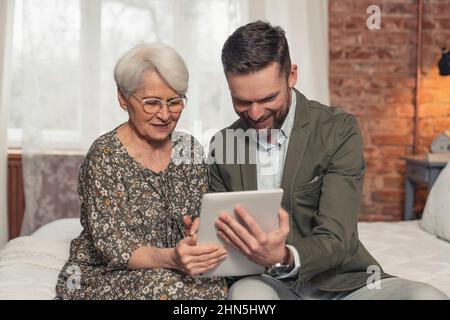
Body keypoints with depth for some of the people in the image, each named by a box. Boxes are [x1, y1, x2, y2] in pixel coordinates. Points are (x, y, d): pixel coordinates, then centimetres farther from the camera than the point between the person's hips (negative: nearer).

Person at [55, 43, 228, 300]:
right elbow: (114, 246, -18)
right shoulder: (104, 157, -13)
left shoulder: (189, 149, 3)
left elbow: (202, 218, 3)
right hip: (105, 276, -4)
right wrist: (171, 258, -37)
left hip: (174, 269, 5)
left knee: (217, 286, -26)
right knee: (165, 284, -35)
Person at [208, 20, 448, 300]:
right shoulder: (222, 145, 2)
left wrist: (284, 258, -38)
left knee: (426, 296, -27)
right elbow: (225, 233, 7)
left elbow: (335, 240, -17)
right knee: (245, 292, -34)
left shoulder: (339, 130, -8)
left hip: (340, 283, 0)